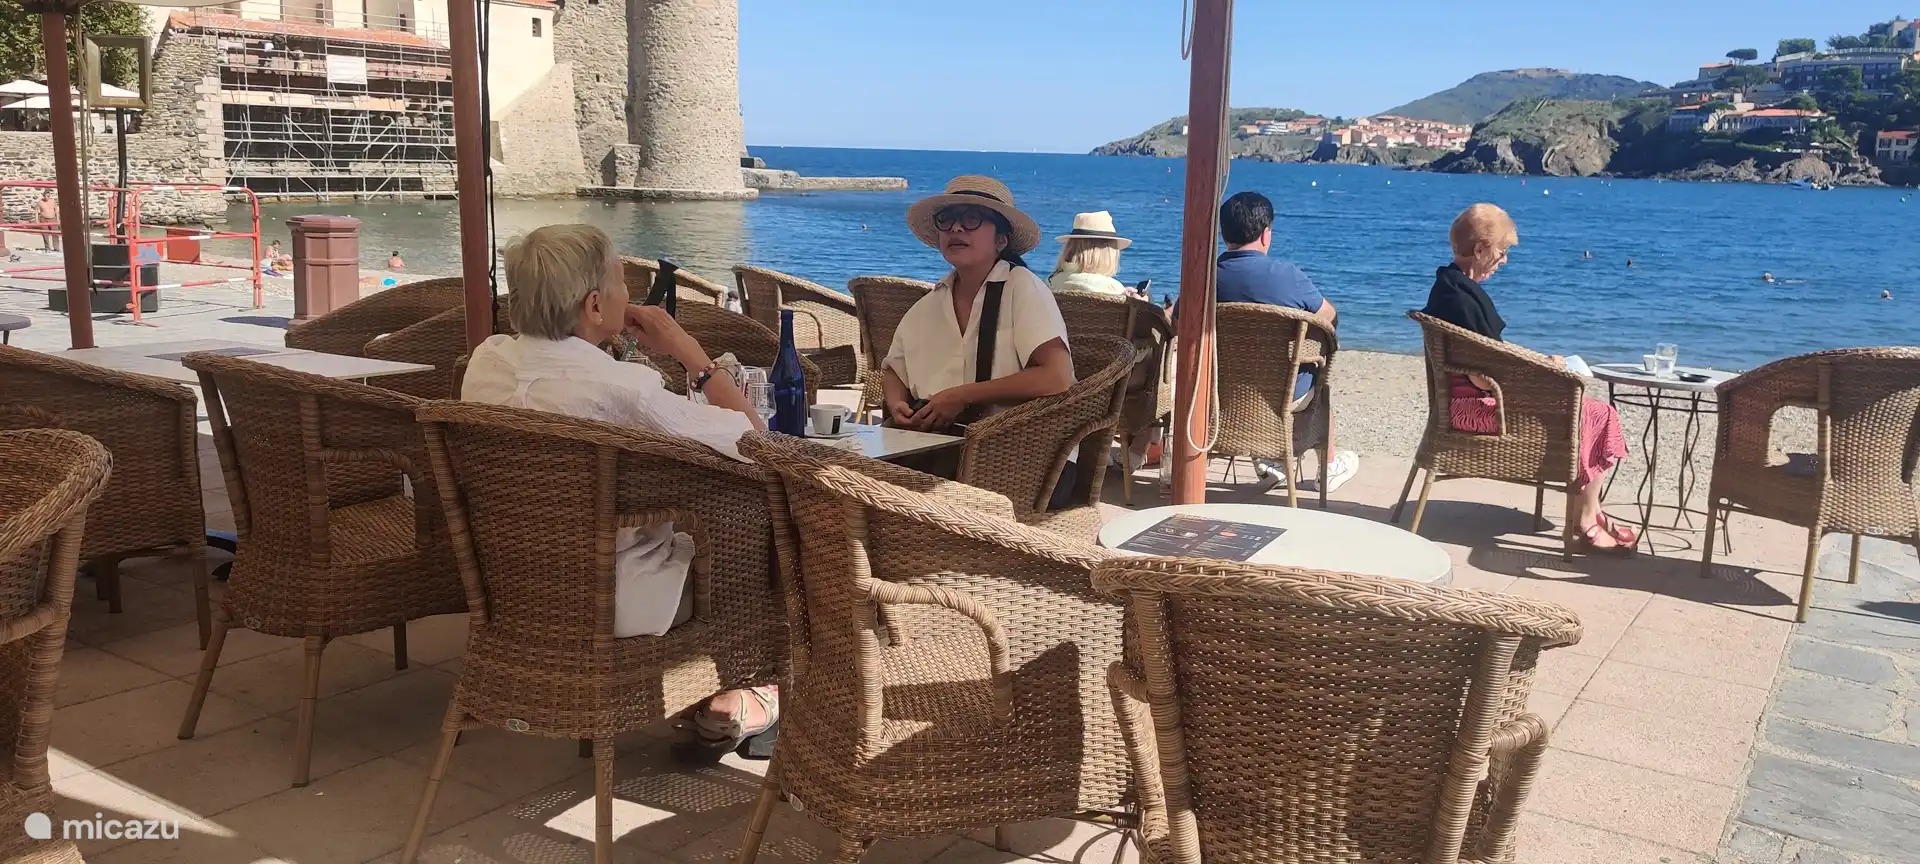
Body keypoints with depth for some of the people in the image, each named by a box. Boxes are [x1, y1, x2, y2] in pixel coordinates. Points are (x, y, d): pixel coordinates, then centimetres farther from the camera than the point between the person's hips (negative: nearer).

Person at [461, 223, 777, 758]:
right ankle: (729, 702, 27)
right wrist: (688, 350, -13)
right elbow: (752, 438, -20)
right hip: (606, 608, -7)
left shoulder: (486, 360, -7)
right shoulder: (621, 387, -29)